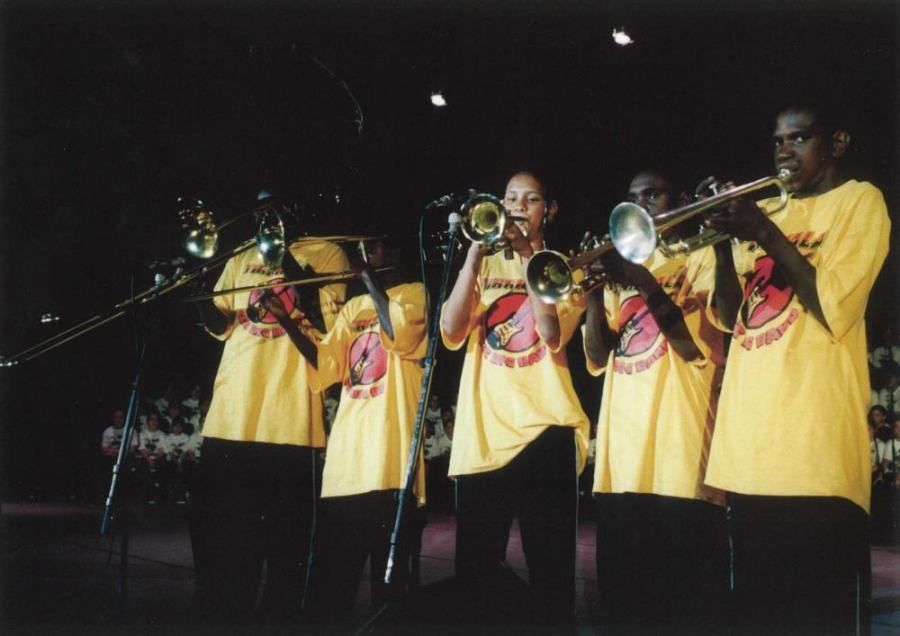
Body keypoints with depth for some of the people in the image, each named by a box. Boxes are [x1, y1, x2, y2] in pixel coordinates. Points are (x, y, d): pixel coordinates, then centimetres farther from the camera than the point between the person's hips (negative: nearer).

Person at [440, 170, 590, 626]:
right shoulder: (484, 266, 16)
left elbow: (552, 334, -10)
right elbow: (452, 332, -3)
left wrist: (528, 255, -9)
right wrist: (475, 251, -7)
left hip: (545, 429, -2)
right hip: (482, 434, 2)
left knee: (550, 569, -1)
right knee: (474, 568, 4)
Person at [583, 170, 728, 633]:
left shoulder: (702, 256, 6)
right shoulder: (624, 266, 21)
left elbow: (696, 346, -8)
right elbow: (597, 360, 11)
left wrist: (646, 284, -17)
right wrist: (594, 289, -3)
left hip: (679, 452, -5)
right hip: (621, 454, 5)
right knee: (624, 594, 8)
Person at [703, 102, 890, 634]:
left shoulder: (860, 200, 2)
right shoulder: (763, 210, 19)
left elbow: (835, 310, -11)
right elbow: (730, 317, 13)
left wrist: (767, 235, -12)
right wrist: (727, 241, -1)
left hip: (815, 441, -6)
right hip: (749, 438, 6)